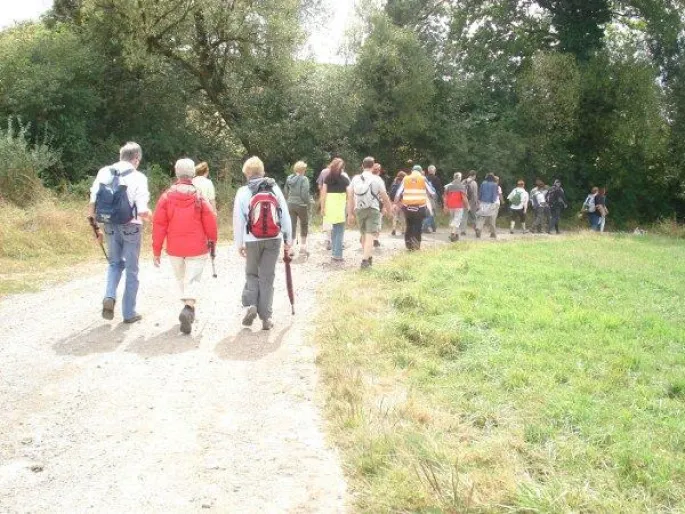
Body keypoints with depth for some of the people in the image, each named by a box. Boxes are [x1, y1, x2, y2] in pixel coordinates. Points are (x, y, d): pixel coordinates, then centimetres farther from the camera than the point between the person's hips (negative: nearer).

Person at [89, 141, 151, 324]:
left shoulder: (104, 173, 0)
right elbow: (143, 212, -19)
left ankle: (109, 296, 2)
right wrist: (151, 219, 4)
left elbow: (92, 204, -3)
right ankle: (129, 313, 18)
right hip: (131, 227, -3)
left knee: (115, 263, 24)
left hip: (110, 227, 4)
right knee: (131, 270, 11)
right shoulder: (138, 177, -12)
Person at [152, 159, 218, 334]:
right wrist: (212, 240, 14)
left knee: (181, 279, 19)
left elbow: (158, 225, -5)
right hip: (197, 248, -2)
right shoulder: (200, 197, -7)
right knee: (193, 280, -1)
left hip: (174, 248, 2)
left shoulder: (166, 196, -4)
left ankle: (189, 308, 33)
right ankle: (188, 308, -23)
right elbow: (210, 222, -5)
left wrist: (156, 250, 1)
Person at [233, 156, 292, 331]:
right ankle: (266, 317, 5)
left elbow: (238, 220, -4)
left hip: (252, 240, -1)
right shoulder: (274, 188, 1)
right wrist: (288, 239, 9)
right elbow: (285, 215, 2)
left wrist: (239, 243, 4)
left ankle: (250, 305, -2)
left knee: (252, 273, 17)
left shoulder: (243, 192, -4)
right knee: (267, 277, 6)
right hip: (274, 239, 1)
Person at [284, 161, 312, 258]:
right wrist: (308, 202, -3)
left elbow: (285, 192, 9)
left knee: (292, 226, 8)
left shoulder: (289, 178, 5)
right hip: (301, 205, -5)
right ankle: (303, 249, 15)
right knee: (304, 226, 11)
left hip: (290, 205, 5)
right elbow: (304, 194, -17)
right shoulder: (304, 179, -13)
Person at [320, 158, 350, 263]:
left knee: (334, 228, 16)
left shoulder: (328, 178, 5)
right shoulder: (344, 178, -1)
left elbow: (323, 193, 2)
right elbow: (349, 194, -5)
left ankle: (334, 253, 18)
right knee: (340, 230, 2)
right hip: (341, 205, -3)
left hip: (329, 205, 3)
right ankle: (337, 255, -2)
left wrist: (322, 207, 5)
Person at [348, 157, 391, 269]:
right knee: (369, 236, -4)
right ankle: (365, 260, -13)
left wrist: (350, 213, 9)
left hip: (359, 210, 4)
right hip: (373, 210, -4)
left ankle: (368, 257, 32)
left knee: (364, 235, 18)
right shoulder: (376, 179, -8)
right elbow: (384, 197, -4)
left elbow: (350, 197, 2)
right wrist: (387, 207, 14)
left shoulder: (355, 179, 1)